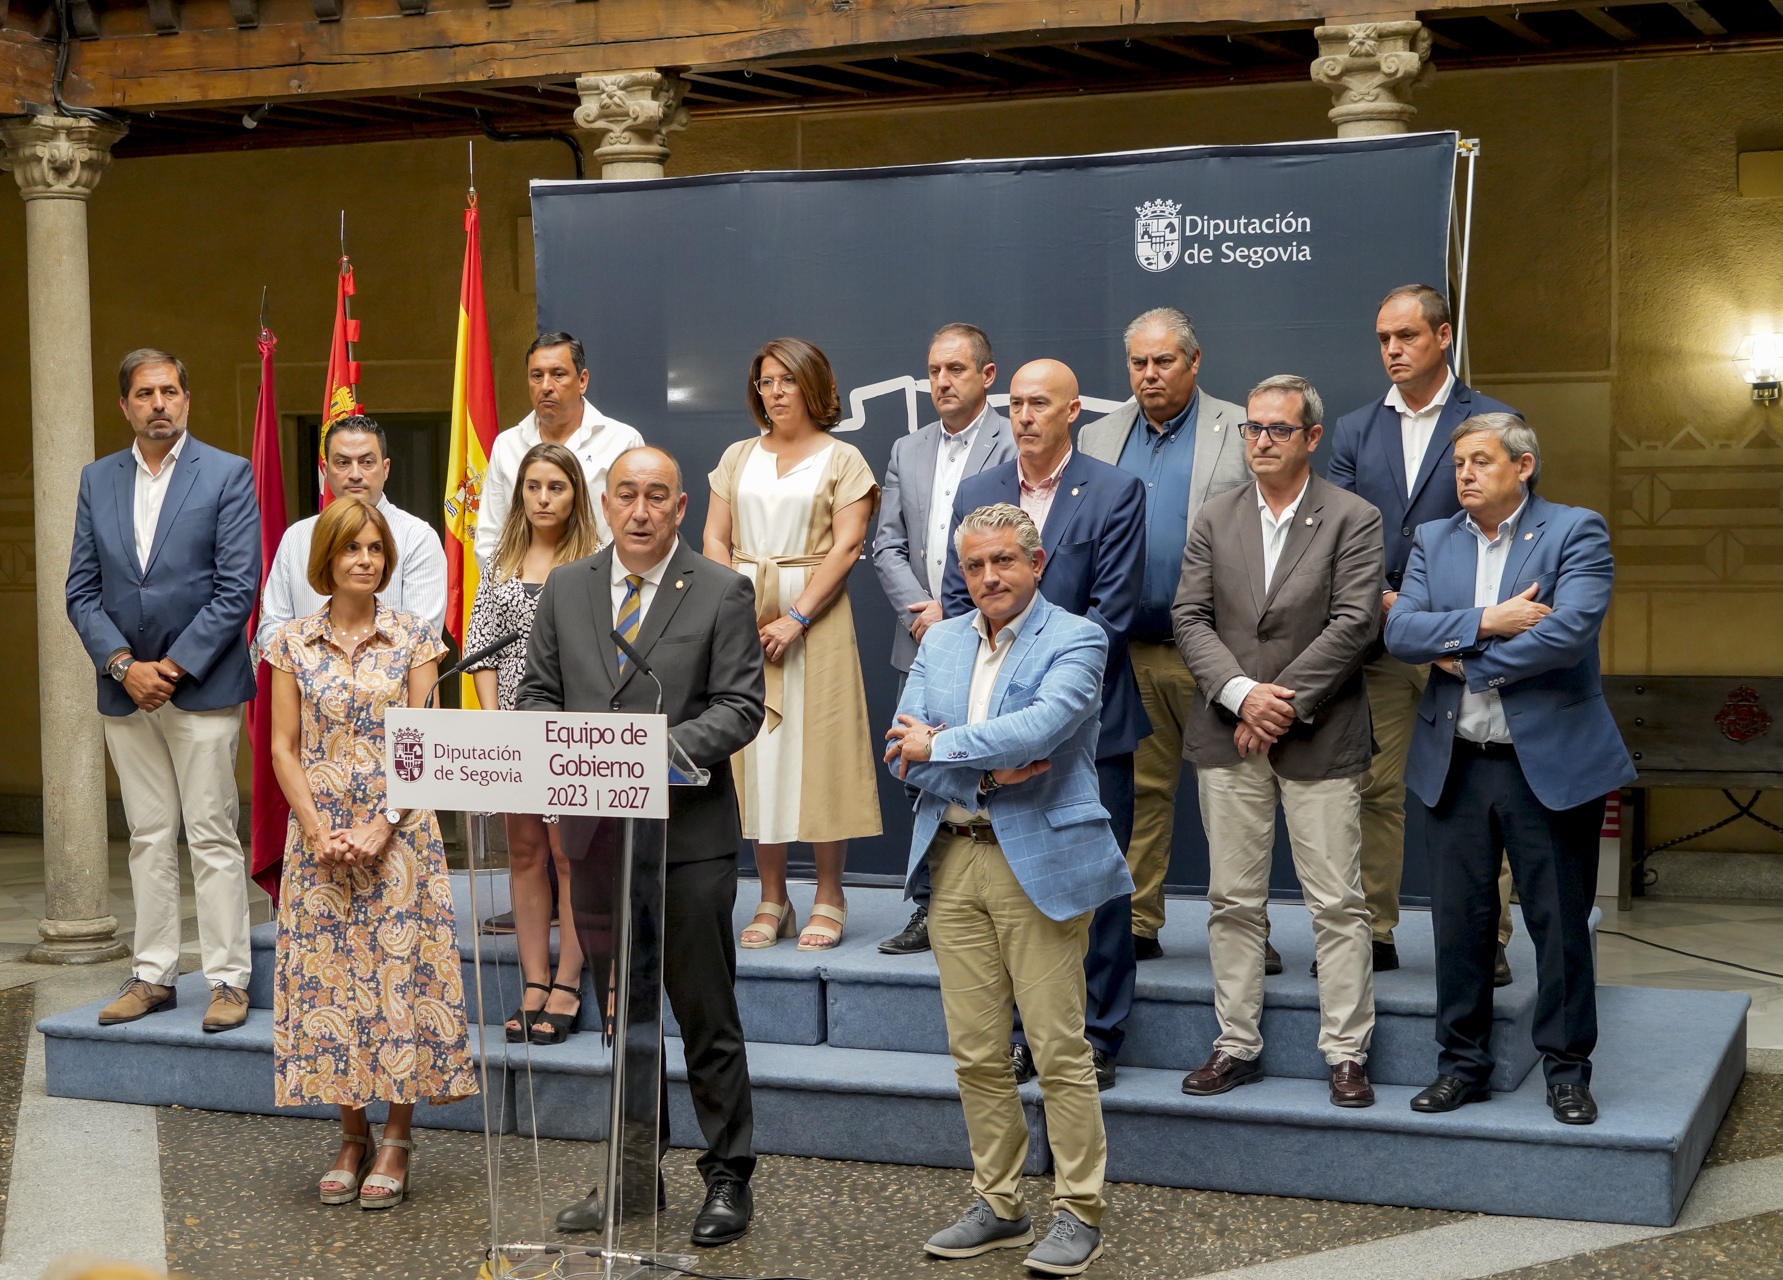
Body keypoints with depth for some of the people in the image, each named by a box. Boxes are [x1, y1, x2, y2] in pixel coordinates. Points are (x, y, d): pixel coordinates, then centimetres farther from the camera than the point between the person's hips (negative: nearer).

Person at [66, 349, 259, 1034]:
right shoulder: (97, 479, 10)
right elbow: (81, 589, 7)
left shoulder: (228, 474, -3)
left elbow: (237, 588, -9)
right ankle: (152, 975, 17)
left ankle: (228, 979, 3)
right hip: (126, 689, 4)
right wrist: (124, 665, -7)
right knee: (149, 838, 10)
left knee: (212, 836, -2)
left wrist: (173, 667, -13)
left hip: (203, 686, -4)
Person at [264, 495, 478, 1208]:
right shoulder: (293, 644, 4)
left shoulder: (413, 637, 1)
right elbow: (284, 750, 3)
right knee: (328, 977, 4)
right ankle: (352, 1135, 15)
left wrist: (380, 830, -12)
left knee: (399, 972, -1)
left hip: (399, 834, -1)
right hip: (319, 836, 1)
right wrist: (320, 835, -8)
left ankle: (397, 1139, 8)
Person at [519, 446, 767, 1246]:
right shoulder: (565, 589, 10)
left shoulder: (722, 594, -2)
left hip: (688, 836, -4)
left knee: (706, 1014, 2)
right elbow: (535, 693, 10)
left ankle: (728, 1177, 12)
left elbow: (740, 707, -7)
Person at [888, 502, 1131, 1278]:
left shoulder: (1075, 640, -4)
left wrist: (942, 746, -11)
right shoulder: (941, 644, 14)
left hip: (1039, 864, -5)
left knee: (1059, 1049, -3)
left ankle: (1078, 1214, 7)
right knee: (976, 1052, 9)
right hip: (954, 859, 6)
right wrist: (986, 774, -11)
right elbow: (905, 753, 5)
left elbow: (1042, 727, -21)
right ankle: (998, 1206, 20)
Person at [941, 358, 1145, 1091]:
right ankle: (1027, 1033, 18)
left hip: (1090, 720, -3)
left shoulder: (1115, 493, -2)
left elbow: (1112, 610, -7)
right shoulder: (976, 495, 11)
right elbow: (958, 600, 9)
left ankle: (1095, 1037, 11)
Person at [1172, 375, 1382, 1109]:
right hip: (1227, 737, 3)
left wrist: (1285, 702, -14)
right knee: (1232, 901, 8)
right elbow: (1190, 617, 2)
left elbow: (1354, 623, -9)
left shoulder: (1352, 520, -1)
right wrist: (1241, 693, -12)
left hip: (1320, 739, -3)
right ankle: (1237, 1046, 18)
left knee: (1337, 903, -1)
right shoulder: (1214, 520, 10)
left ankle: (1346, 1054, 8)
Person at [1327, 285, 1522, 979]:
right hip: (1375, 640, 3)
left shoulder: (1493, 422, 2)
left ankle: (1487, 940, 7)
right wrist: (1382, 601, -7)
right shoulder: (1355, 430, 13)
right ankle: (1371, 934, 14)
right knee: (1374, 791, 5)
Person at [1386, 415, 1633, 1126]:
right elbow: (1399, 632, -3)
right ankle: (1463, 1065, 20)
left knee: (1560, 924, 3)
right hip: (1455, 765, 4)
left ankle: (1568, 1071, 16)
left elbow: (1568, 630, -19)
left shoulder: (1576, 533, -4)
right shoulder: (1433, 541, 10)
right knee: (1458, 921, 8)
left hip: (1550, 763, -4)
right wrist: (1488, 622, -16)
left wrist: (1466, 662, -11)